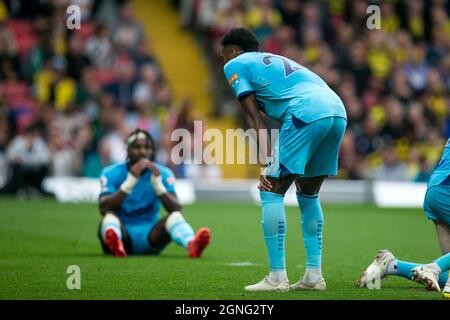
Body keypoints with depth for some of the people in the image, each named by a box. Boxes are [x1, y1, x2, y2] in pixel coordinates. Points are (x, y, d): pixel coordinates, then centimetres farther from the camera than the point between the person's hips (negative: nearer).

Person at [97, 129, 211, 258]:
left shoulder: (162, 173, 5)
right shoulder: (112, 173, 0)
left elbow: (176, 209, -7)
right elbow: (104, 209, -16)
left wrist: (157, 183, -20)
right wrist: (130, 181, -23)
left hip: (149, 234, 2)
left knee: (175, 216, -25)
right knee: (110, 216, -33)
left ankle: (192, 245, -59)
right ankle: (115, 243, -70)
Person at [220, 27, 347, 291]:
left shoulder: (236, 65, 15)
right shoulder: (277, 61, 36)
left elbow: (255, 118, 5)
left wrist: (267, 164, -1)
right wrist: (301, 167, 36)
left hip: (308, 114, -8)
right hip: (338, 111, 8)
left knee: (272, 191, 1)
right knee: (308, 194, 20)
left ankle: (277, 277, -3)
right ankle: (314, 275, 18)